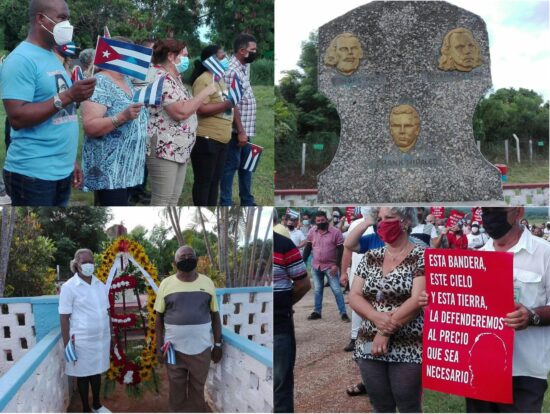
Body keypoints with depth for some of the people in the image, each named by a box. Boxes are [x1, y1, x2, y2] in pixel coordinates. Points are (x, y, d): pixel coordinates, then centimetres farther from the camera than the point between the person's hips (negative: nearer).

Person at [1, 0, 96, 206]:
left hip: (61, 172, 8)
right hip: (33, 174, -8)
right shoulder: (21, 59, -12)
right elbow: (17, 118, -21)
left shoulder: (53, 58, 15)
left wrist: (71, 160, 19)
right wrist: (67, 97, -25)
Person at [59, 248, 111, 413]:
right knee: (83, 374, 10)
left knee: (97, 371, 18)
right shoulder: (69, 287, -11)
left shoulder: (101, 285, 5)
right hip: (82, 340, -5)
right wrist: (67, 345, -12)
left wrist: (110, 335, 12)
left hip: (102, 338, 5)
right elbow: (64, 317, -11)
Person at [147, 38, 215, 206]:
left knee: (173, 199, 13)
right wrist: (205, 92, -16)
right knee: (162, 201, -5)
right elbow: (180, 112, -25)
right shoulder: (160, 78, -16)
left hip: (180, 150, 10)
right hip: (163, 149, -10)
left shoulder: (175, 78, 15)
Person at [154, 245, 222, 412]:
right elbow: (159, 318, 2)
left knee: (197, 390, 12)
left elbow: (215, 316, 5)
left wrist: (218, 345, 3)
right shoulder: (166, 284, -2)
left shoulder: (207, 283, 1)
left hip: (201, 349, 1)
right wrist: (159, 347, -2)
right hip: (174, 349, 0)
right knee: (176, 390, 12)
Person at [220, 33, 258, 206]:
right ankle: (225, 202, 9)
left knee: (246, 165, 16)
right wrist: (240, 131, -21)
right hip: (237, 131, -9)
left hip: (246, 129, 9)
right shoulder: (232, 71, -18)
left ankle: (247, 201, 27)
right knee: (231, 165, 0)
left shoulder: (245, 66, 12)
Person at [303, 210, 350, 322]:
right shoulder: (312, 232, 1)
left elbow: (340, 249, -10)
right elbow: (308, 247, 8)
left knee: (336, 290, -4)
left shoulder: (335, 232, -11)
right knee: (317, 290, 14)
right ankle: (317, 312, 24)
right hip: (316, 266, 4)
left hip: (330, 267, -4)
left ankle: (343, 313, 1)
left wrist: (336, 265, -17)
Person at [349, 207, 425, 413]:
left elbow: (417, 301, -15)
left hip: (408, 348, -5)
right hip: (369, 345, 5)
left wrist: (385, 331, -16)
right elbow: (354, 296, 5)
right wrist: (376, 317, -14)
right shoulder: (370, 257, 10)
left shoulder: (421, 257, -6)